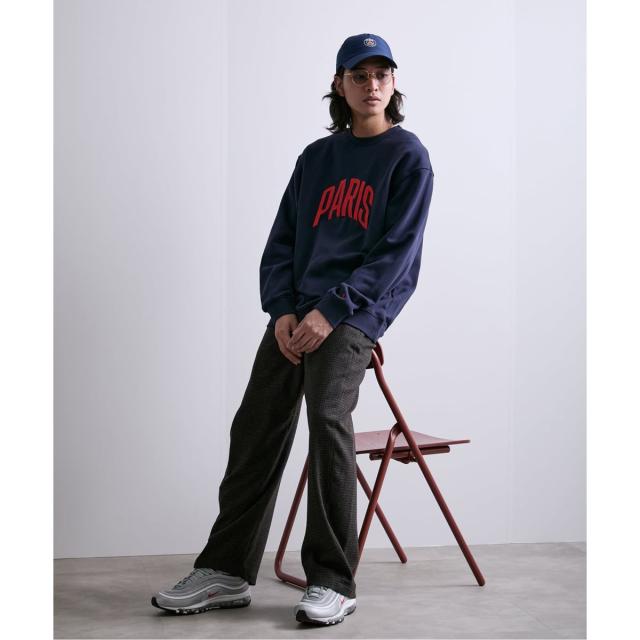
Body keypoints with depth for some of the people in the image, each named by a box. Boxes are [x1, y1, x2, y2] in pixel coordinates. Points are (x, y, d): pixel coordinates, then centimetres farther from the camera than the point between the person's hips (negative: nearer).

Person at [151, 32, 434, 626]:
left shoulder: (408, 157, 2)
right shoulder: (316, 157, 18)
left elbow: (396, 250, -7)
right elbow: (281, 240, 14)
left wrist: (331, 310, -16)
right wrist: (283, 310, -4)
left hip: (356, 311, -5)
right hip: (296, 312, 5)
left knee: (327, 415, -25)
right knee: (255, 427, -1)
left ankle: (333, 583, -14)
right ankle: (226, 570, 11)